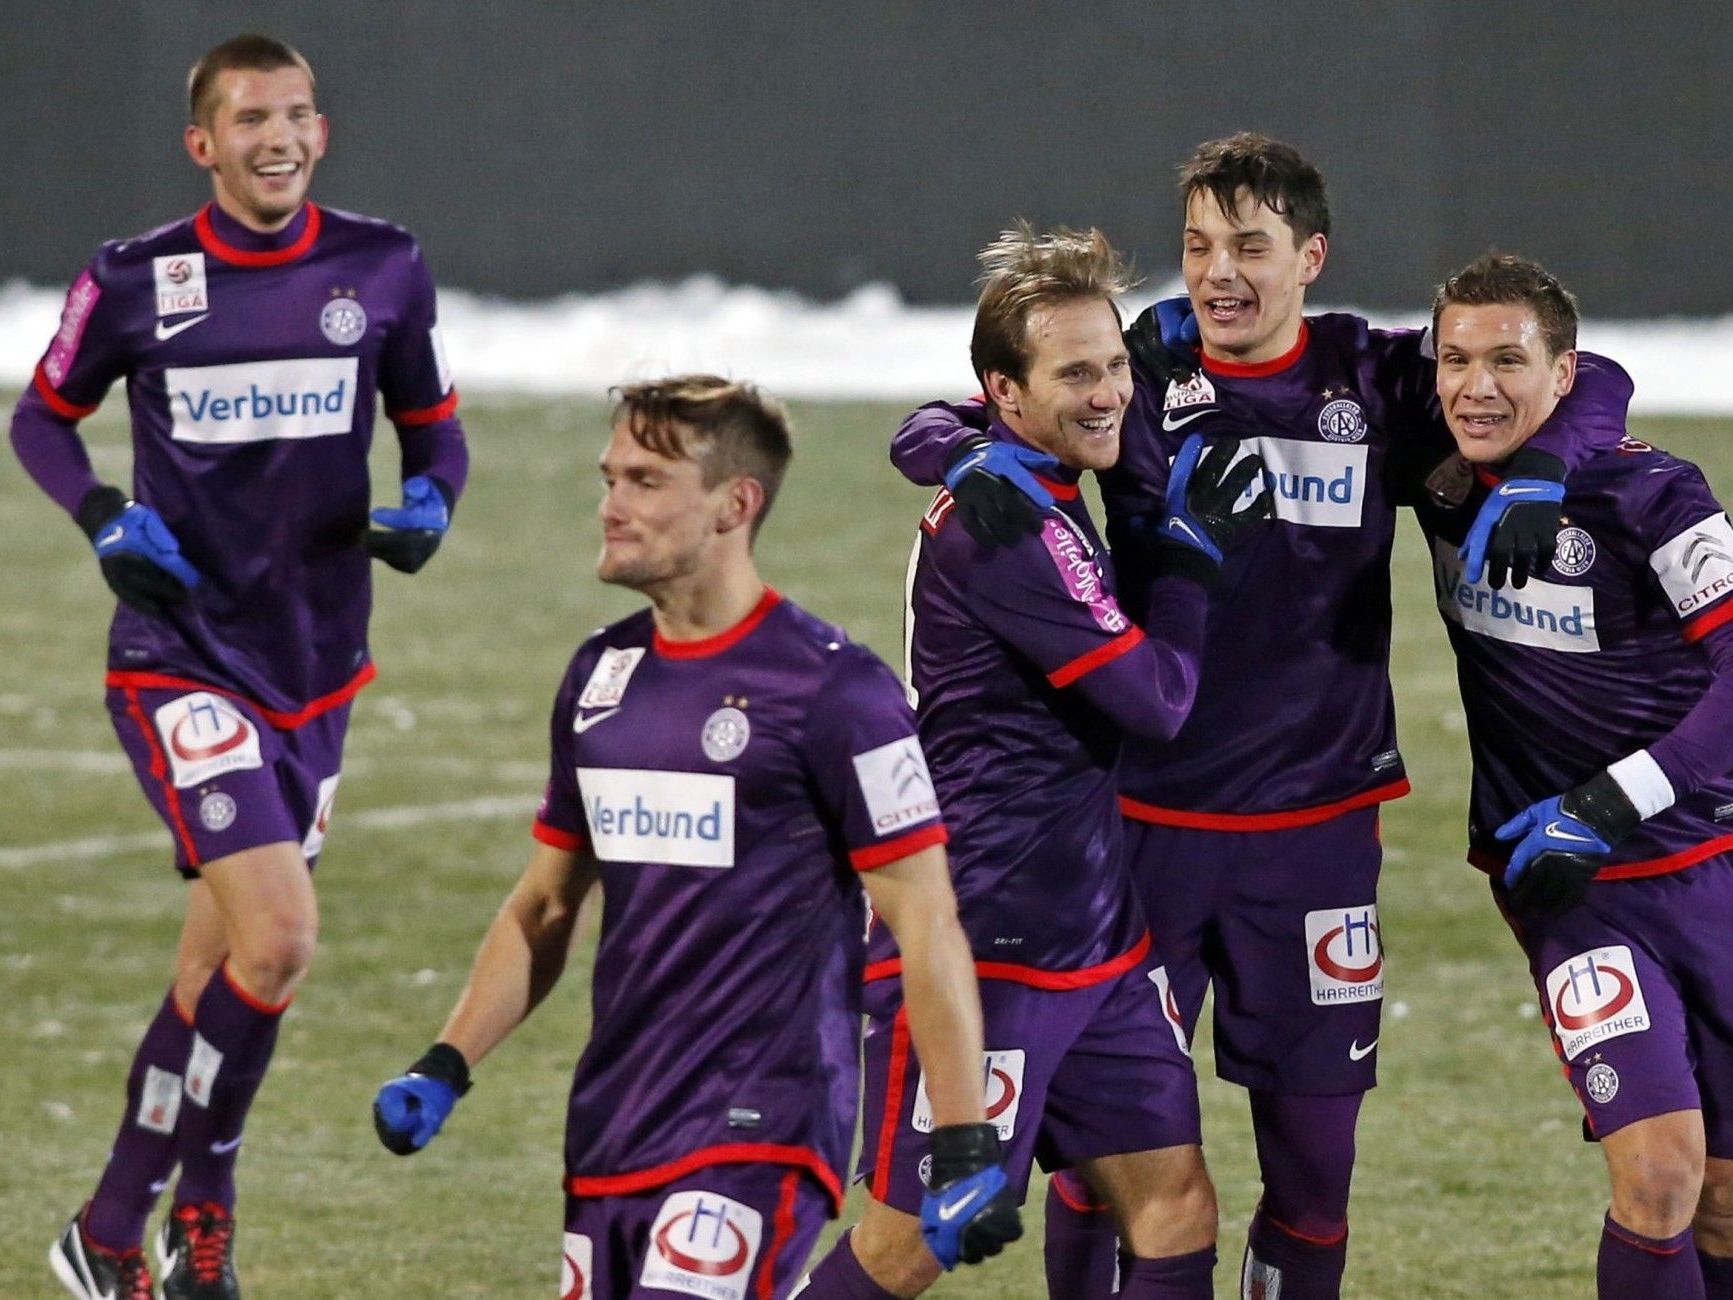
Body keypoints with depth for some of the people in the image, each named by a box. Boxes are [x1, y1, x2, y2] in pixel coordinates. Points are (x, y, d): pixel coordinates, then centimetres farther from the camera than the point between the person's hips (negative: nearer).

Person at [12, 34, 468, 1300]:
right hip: (183, 662, -4)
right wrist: (106, 516, -9)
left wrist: (428, 506, -9)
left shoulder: (383, 271, 2)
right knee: (276, 941, -18)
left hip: (316, 668, 4)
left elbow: (434, 427, 13)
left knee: (222, 966, 13)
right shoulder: (136, 281, -5)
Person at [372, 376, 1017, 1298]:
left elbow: (925, 925, -10)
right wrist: (444, 1068, 11)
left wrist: (964, 1150, -14)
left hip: (761, 1127, -8)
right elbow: (545, 907, 21)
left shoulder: (829, 688, -9)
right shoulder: (599, 676, 13)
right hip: (610, 1133, 8)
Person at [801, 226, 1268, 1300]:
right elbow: (1157, 699, -17)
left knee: (1178, 1214, 3)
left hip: (1094, 942, 10)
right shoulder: (998, 524, -19)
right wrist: (1194, 546, -6)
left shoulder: (1048, 497, 11)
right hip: (979, 950, -10)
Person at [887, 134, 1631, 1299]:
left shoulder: (1374, 380, 1)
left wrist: (1536, 480, -15)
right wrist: (980, 459, -25)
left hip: (1317, 823, 1)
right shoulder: (1141, 372, -1)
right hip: (1143, 811, -1)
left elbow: (1585, 384, 5)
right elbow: (931, 427, -2)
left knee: (1316, 1143, 5)